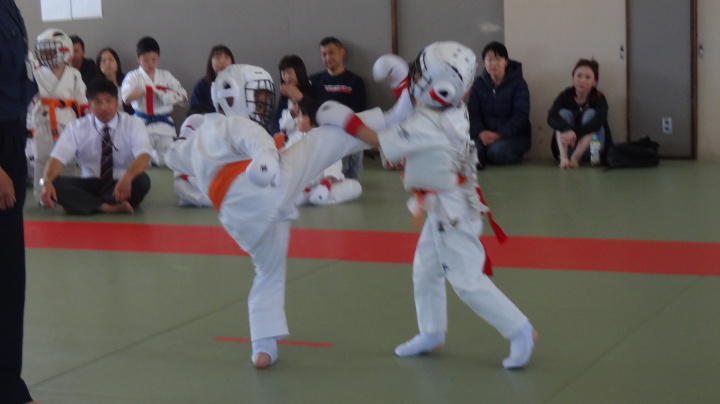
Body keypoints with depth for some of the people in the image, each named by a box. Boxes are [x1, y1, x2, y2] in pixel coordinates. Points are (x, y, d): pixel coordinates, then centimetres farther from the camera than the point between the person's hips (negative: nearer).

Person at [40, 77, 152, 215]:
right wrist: (47, 181, -38)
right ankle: (107, 207, -31)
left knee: (142, 180, -35)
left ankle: (83, 204, -23)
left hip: (122, 185, -1)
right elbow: (57, 158, -14)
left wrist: (127, 178, -47)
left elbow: (144, 157, -25)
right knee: (55, 183, -25)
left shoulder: (133, 124, -8)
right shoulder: (77, 127, -3)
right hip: (90, 185, 1)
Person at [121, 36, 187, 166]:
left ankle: (152, 154, 35)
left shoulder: (165, 76, 11)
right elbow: (127, 98, -16)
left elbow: (183, 95, 8)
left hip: (164, 124, 3)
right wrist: (146, 90, -22)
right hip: (143, 123, -3)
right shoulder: (133, 77, 1)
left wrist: (173, 96, -14)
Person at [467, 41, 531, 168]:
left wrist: (499, 135, -24)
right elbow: (473, 113, 0)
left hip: (513, 135, -2)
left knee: (497, 150, -35)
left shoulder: (518, 83, -3)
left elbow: (521, 116, -11)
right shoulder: (479, 83, 8)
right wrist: (480, 132, -22)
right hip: (484, 134, 2)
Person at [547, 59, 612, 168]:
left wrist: (574, 132, -43)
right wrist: (567, 129, -44)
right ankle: (564, 157, -36)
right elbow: (551, 117, -23)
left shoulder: (599, 99, -10)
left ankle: (575, 158, -35)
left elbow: (598, 121, -30)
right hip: (569, 146, 1)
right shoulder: (566, 96, -6)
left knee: (591, 113, -20)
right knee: (564, 113, -17)